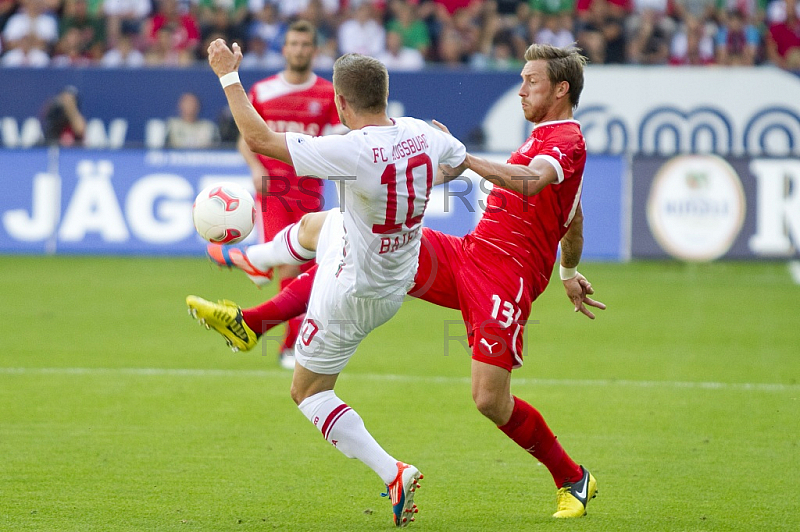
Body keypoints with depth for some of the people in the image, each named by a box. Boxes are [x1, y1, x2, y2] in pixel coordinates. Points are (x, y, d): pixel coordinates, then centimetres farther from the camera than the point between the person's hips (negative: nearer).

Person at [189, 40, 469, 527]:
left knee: (308, 391, 13)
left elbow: (259, 139, -29)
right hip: (399, 280, 8)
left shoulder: (354, 153, -35)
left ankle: (394, 474, 1)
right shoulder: (421, 135, -14)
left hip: (354, 294, -8)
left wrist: (229, 76, -19)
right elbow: (460, 158, 11)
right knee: (312, 224, 34)